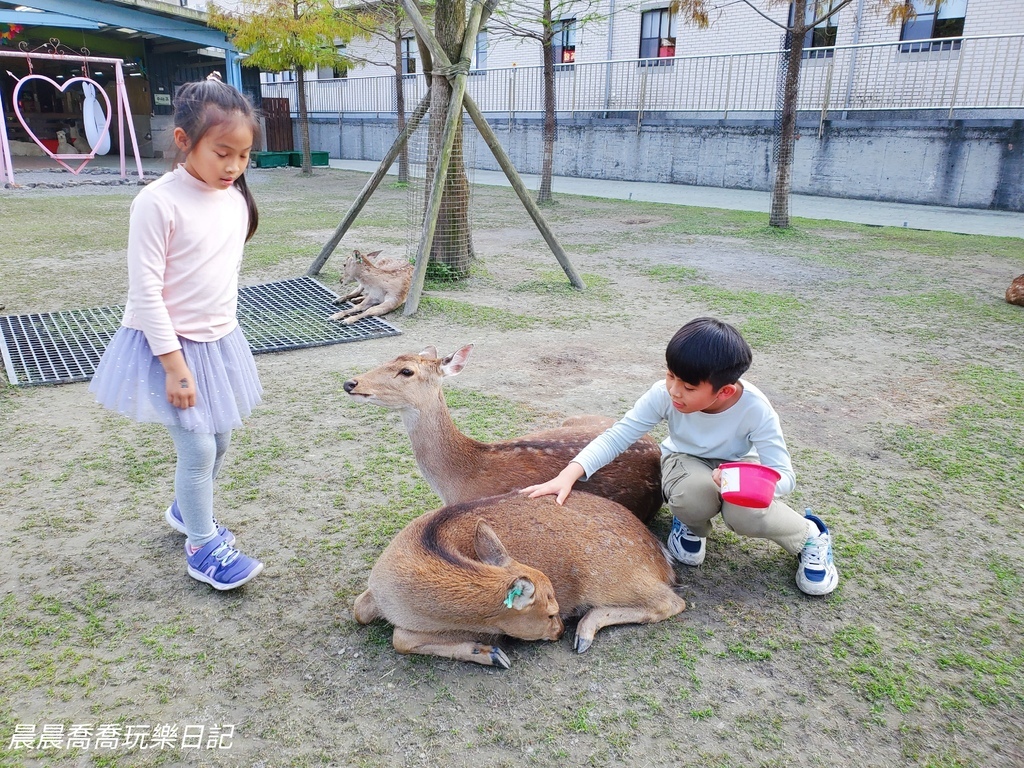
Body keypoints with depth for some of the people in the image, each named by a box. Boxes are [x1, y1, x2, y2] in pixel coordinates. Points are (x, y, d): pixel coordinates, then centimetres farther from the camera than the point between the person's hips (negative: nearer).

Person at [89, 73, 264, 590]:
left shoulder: (235, 200, 1)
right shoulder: (158, 203, -19)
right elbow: (146, 291, -19)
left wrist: (221, 331, 18)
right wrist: (174, 364, -19)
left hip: (219, 340, 7)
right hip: (171, 344, -7)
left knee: (219, 440, 15)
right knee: (198, 447, -4)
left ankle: (185, 511, 41)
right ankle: (202, 548, 15)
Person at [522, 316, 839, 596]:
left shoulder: (755, 409, -31)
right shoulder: (664, 394, -29)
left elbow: (784, 476, -28)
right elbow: (617, 436, -28)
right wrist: (568, 476, -41)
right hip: (687, 462, 0)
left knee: (747, 514, -34)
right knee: (693, 497, -37)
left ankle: (808, 535, 1)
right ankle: (692, 526, 2)